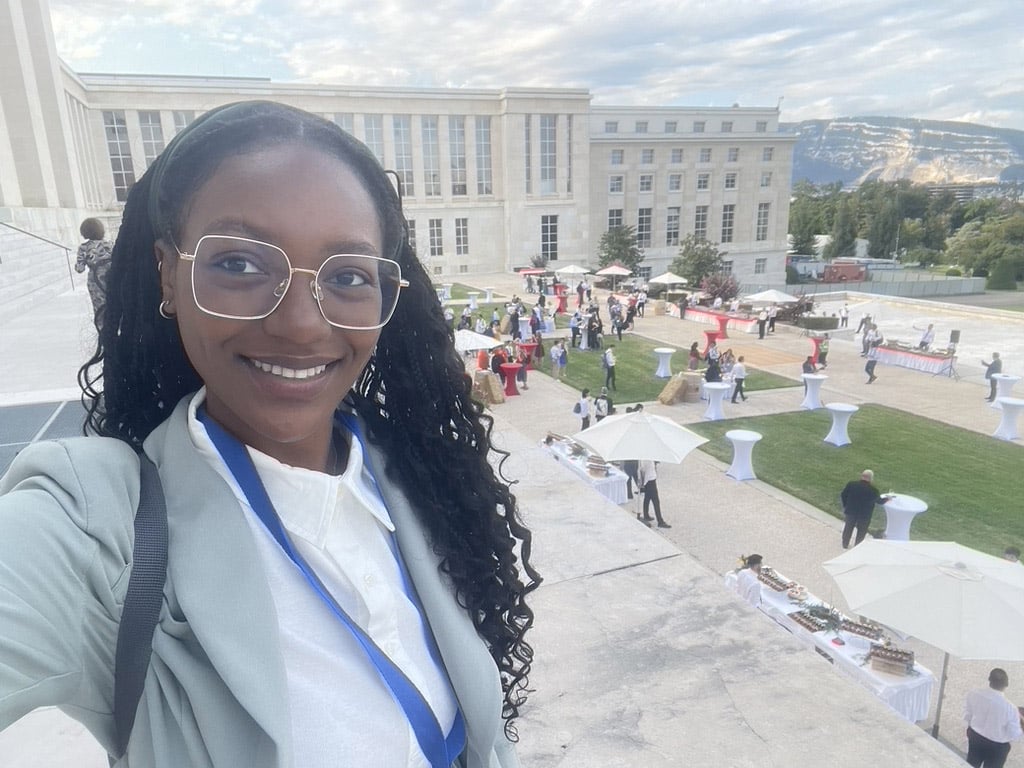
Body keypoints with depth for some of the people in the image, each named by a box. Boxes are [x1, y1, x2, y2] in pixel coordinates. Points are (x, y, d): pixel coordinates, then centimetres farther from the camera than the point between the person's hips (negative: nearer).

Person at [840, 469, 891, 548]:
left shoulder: (851, 484, -11)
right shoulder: (873, 490, -17)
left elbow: (843, 496, -3)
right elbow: (879, 501, 0)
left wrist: (845, 506, 12)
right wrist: (886, 498, 21)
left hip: (850, 512, 3)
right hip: (864, 515, -3)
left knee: (848, 528, 21)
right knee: (861, 531, 16)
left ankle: (845, 545, 35)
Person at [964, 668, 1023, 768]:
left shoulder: (974, 694, -20)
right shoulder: (1010, 709, -32)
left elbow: (967, 715, -4)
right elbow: (1013, 736, -18)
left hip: (975, 737, 3)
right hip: (997, 746, -3)